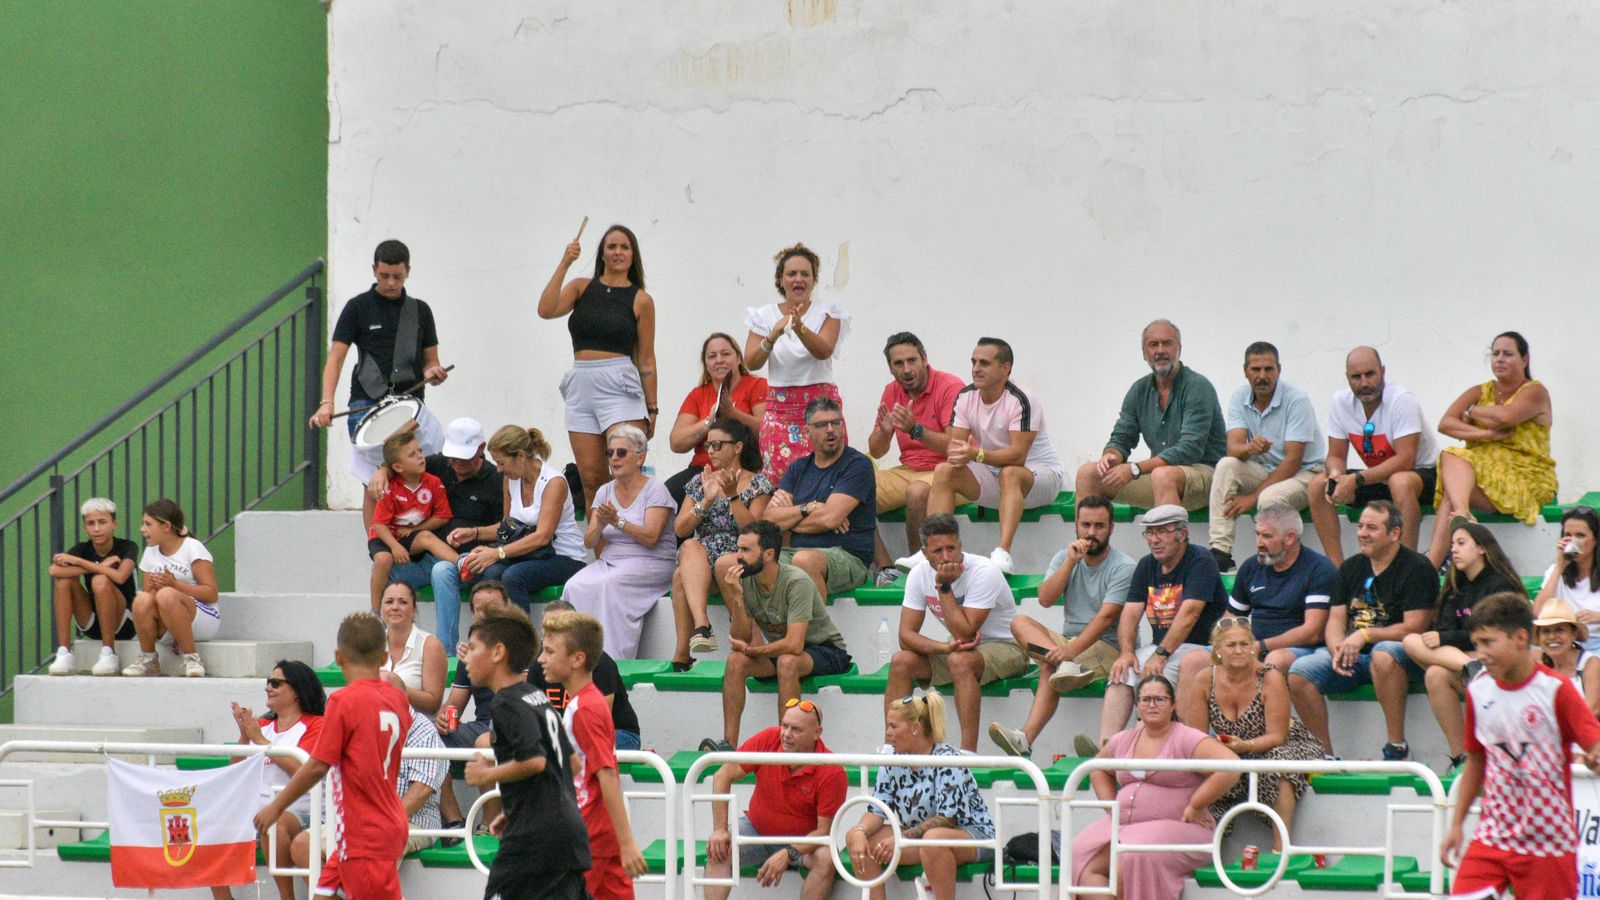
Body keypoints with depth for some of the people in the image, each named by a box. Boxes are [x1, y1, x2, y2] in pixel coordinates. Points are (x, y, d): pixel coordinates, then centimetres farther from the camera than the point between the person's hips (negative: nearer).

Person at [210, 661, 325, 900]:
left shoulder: (315, 725, 3)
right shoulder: (262, 725, 21)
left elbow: (302, 770, -14)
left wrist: (259, 739, -9)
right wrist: (244, 736, 2)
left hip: (297, 812, -6)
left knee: (274, 822, -39)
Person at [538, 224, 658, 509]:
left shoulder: (640, 300, 4)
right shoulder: (582, 287, 11)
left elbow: (646, 360, 7)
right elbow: (546, 310, -6)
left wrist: (651, 409, 7)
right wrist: (564, 264, -9)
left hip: (619, 388, -3)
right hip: (580, 386, 3)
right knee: (591, 480, 1)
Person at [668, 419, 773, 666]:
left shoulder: (757, 483, 8)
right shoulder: (699, 481, 20)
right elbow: (680, 529, 8)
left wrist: (732, 495, -14)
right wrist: (707, 501, -4)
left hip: (739, 559, -3)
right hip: (698, 560, 3)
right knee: (690, 547, -36)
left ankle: (682, 653, -37)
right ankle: (701, 623, -52)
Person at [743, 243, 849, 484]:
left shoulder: (827, 313, 4)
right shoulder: (765, 316, 8)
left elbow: (824, 351, -14)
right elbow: (751, 362, -2)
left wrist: (800, 328, -32)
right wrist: (773, 336, -20)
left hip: (820, 404, -1)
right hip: (779, 408, 1)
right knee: (778, 478, -9)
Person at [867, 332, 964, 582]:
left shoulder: (950, 387, -12)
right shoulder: (892, 392, 7)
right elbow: (875, 452, 10)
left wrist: (915, 430, -31)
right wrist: (883, 432, -14)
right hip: (908, 471, 7)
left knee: (917, 491, -38)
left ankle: (916, 563, -21)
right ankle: (887, 568, -16)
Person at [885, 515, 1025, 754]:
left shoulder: (983, 572, -25)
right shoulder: (919, 574, -8)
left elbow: (965, 634, -30)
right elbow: (907, 635, -12)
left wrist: (944, 587, -29)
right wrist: (945, 647, -29)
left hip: (1005, 647, -6)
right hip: (958, 647, 6)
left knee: (959, 660, -36)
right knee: (900, 661, -14)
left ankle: (968, 751, -39)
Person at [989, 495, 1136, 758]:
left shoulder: (1123, 567, -8)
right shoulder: (1064, 558, 11)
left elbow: (1106, 617, -21)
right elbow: (1045, 599, -5)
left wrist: (1072, 650, -33)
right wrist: (1071, 562, -13)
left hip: (1107, 647, -6)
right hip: (1068, 640, 6)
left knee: (1049, 668, -31)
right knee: (1020, 622, -19)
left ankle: (1026, 738, -43)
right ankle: (1068, 667, -43)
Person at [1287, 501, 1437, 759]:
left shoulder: (1417, 568, -7)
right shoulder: (1351, 568, 14)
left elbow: (1414, 628, -15)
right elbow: (1335, 621, 10)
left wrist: (1364, 636, -21)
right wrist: (1338, 650, -12)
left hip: (1405, 655, -6)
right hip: (1354, 659, 6)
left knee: (1383, 654, -41)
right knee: (1299, 672, -17)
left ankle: (1397, 748, -31)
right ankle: (1326, 756, -10)